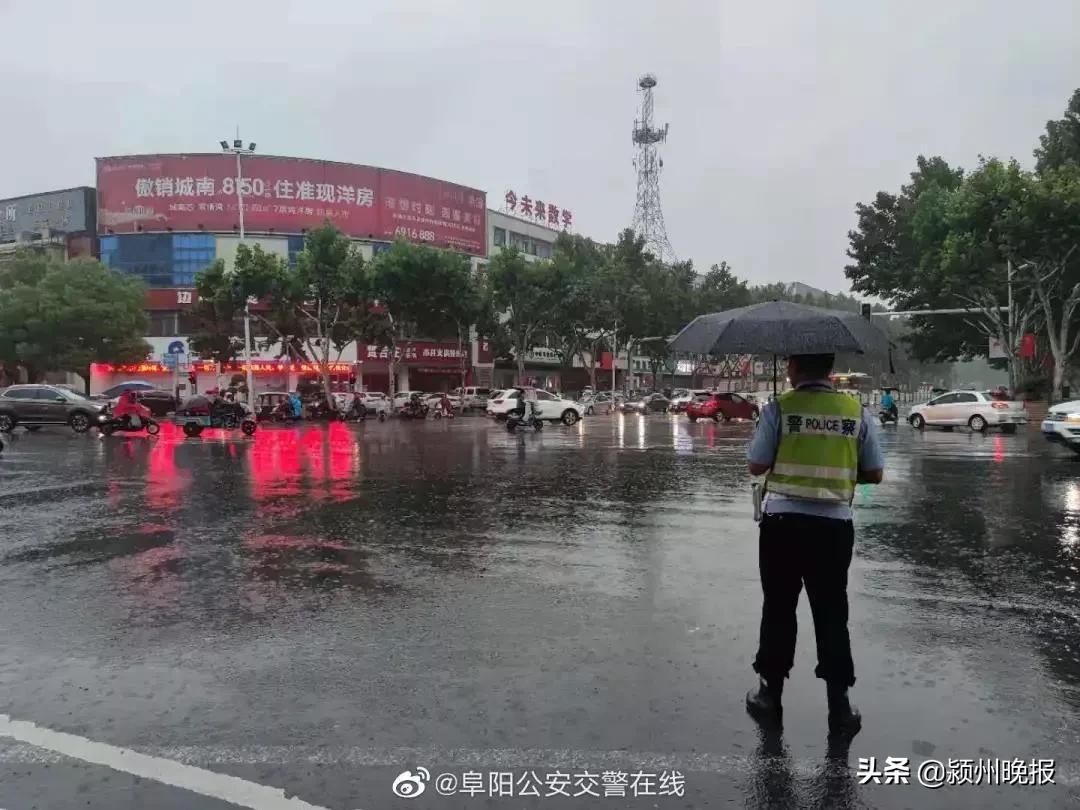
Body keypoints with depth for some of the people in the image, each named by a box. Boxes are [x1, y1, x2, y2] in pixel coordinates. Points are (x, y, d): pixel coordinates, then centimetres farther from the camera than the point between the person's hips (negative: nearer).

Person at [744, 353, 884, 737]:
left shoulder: (779, 408, -9)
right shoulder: (857, 411, 1)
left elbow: (756, 466, -6)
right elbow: (874, 473, 5)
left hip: (783, 521, -2)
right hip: (834, 524, 2)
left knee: (778, 610, 10)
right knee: (831, 613, 12)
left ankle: (771, 694, 22)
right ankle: (839, 704, 17)